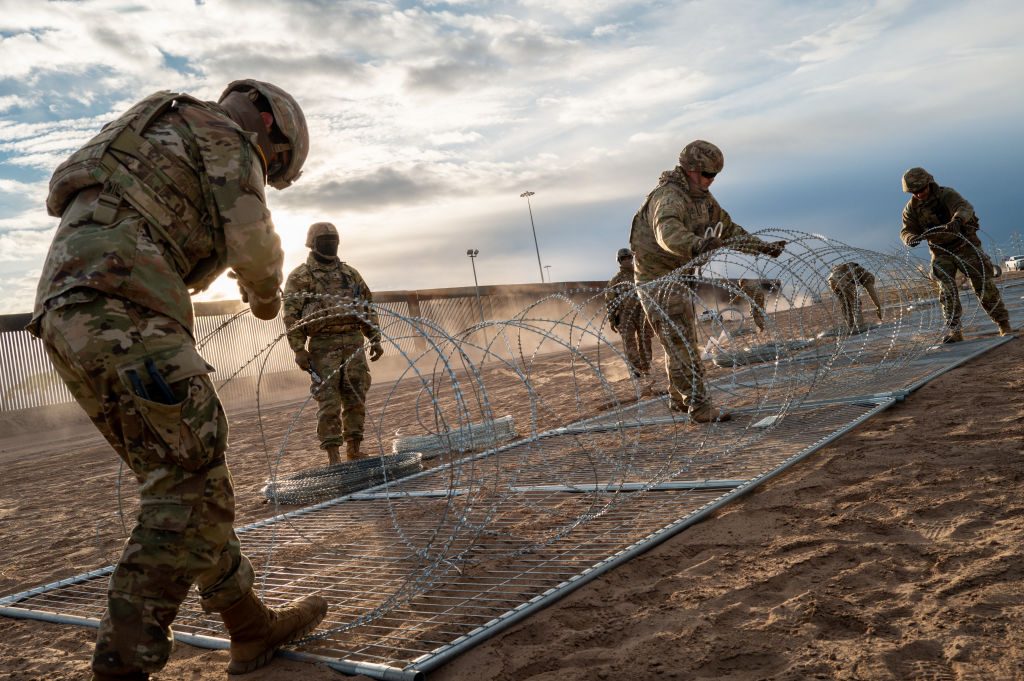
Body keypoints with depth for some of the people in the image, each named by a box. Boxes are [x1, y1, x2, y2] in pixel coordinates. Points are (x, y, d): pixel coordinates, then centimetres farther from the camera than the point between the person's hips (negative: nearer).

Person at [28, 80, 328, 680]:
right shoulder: (225, 137, 5)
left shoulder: (163, 136, 34)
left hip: (68, 313, 10)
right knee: (191, 480, -8)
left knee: (182, 478, 10)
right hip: (121, 312, -10)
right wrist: (267, 294, 15)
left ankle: (252, 628, 16)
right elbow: (254, 246, -5)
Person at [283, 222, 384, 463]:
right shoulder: (300, 276, 2)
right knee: (329, 402, -5)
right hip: (323, 347, -4)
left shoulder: (350, 273, 17)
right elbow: (291, 315, -4)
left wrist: (375, 340, 11)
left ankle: (354, 449, 15)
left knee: (356, 398, 5)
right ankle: (333, 455, 0)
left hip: (354, 344, 4)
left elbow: (367, 308, 18)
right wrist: (298, 349, -12)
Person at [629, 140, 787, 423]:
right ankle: (699, 407, -5)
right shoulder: (669, 196, -25)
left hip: (678, 279, 10)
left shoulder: (703, 198, 6)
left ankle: (679, 399, 36)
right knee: (681, 344, -9)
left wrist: (763, 247, 12)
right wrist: (696, 245, -66)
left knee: (680, 342, 20)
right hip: (658, 281, -10)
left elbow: (729, 229, 17)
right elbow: (668, 231, -47)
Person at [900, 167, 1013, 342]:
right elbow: (906, 230, -7)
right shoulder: (911, 208, -4)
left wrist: (957, 219, -59)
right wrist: (910, 238, -33)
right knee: (946, 289, -10)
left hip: (965, 245, -3)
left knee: (984, 285, -2)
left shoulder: (947, 194, -17)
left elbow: (965, 207, -34)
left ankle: (1004, 324, 10)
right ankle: (954, 331, -9)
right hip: (941, 252, 3)